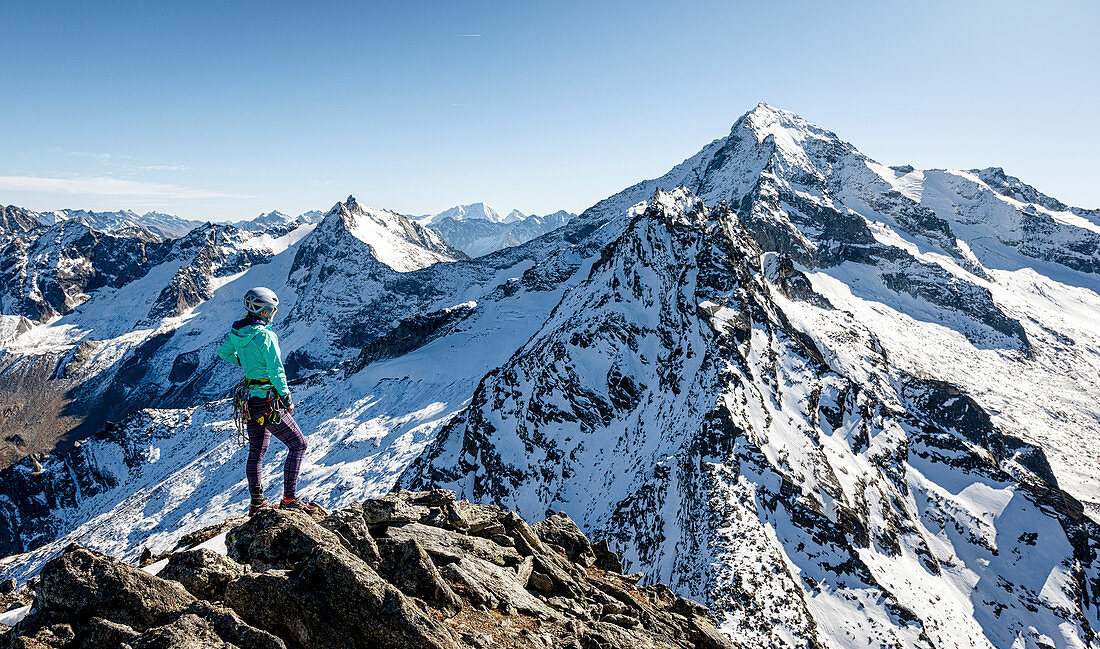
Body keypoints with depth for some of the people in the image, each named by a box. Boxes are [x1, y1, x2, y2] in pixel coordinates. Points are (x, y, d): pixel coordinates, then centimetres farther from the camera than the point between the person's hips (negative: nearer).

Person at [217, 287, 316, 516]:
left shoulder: (237, 332, 3)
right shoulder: (265, 336, -21)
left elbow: (223, 353, 21)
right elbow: (276, 373, -20)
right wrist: (287, 399, -10)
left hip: (249, 400, 9)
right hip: (268, 403, -9)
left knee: (256, 452, 19)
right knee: (298, 445, 0)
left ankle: (256, 502, 29)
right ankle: (289, 499, -1)